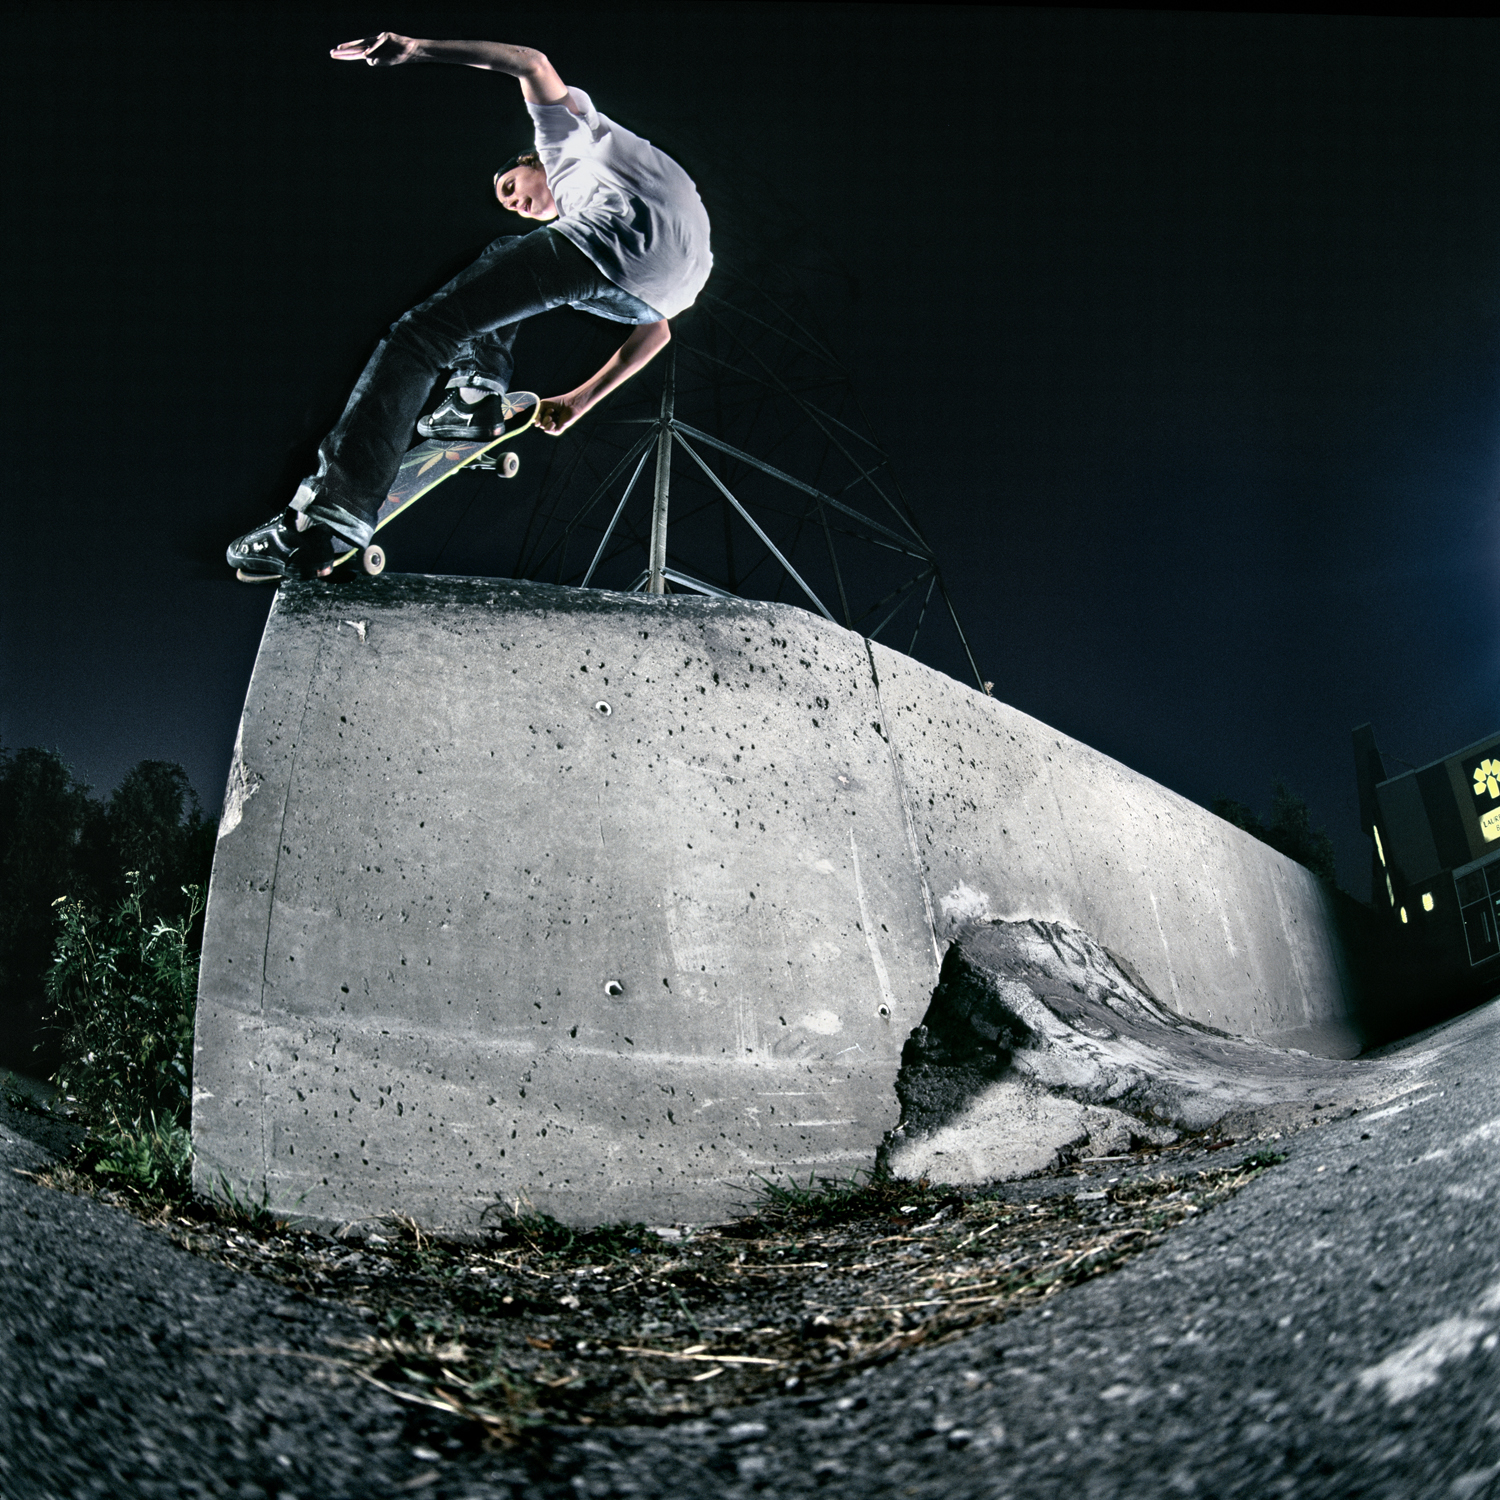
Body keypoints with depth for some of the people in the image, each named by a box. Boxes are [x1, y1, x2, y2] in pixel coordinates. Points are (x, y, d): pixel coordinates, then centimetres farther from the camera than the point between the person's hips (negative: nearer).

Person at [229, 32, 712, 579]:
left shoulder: (568, 134, 29)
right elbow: (657, 332, 38)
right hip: (671, 282, 8)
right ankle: (476, 396, 11)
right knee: (499, 262, 36)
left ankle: (325, 522, -24)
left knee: (418, 335, -8)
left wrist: (416, 49, 2)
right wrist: (580, 399, 38)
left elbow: (533, 65, 7)